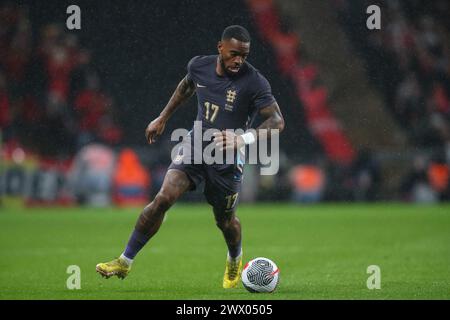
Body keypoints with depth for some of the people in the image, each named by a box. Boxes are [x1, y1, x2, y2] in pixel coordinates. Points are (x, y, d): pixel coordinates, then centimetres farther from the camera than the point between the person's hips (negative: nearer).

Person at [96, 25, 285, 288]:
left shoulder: (255, 82, -20)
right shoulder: (199, 66, -5)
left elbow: (277, 121, -21)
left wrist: (244, 139, -37)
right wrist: (163, 118, 25)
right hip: (196, 146, 2)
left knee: (225, 220, 11)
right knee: (164, 198, -17)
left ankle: (235, 261, 47)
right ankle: (125, 262, -9)